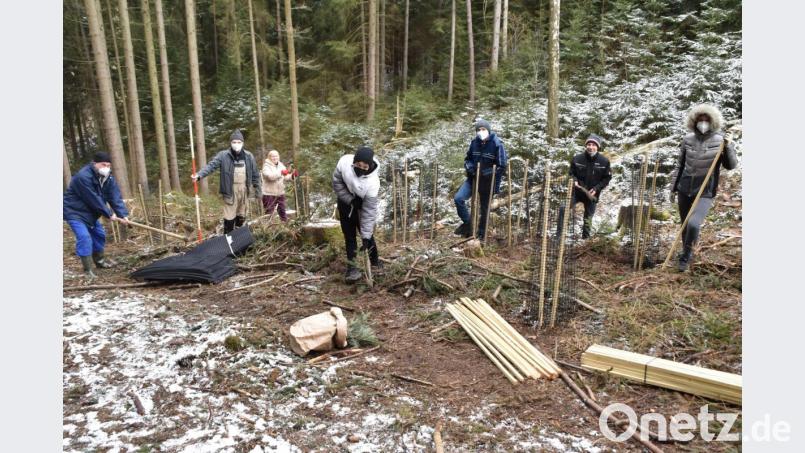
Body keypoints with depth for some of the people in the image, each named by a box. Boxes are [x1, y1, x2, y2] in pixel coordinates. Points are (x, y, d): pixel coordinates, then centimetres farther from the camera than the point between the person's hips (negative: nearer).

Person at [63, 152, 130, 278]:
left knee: (99, 234, 16)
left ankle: (99, 260, 37)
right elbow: (94, 200, -28)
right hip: (74, 211, -8)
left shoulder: (108, 178, -5)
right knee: (84, 237, -19)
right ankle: (87, 270, -13)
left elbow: (115, 197, -13)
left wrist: (123, 214, -25)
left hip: (90, 212, 8)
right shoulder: (83, 177, -30)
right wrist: (109, 214, -22)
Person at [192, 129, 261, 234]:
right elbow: (211, 165, -18)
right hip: (230, 190, -4)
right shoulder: (223, 155, -7)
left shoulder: (248, 156, 4)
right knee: (229, 217, -3)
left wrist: (257, 189, 11)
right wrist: (199, 175, -34)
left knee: (241, 215, 15)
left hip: (244, 189, 4)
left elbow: (255, 174, 10)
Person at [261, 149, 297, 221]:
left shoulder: (281, 165, 12)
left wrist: (292, 175, -10)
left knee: (282, 211, 14)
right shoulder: (266, 166, -8)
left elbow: (286, 177, 9)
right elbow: (270, 176, -26)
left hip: (280, 193, 6)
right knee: (269, 212, 0)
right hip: (270, 194, -6)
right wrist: (281, 172, -33)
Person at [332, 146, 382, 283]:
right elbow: (337, 182, -13)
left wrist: (366, 237, -33)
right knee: (349, 234, 1)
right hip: (345, 199, 2)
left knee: (367, 233, 0)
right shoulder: (345, 161, -32)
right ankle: (352, 266, 4)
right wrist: (350, 200, -20)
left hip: (363, 203, -2)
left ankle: (374, 262, 21)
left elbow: (369, 211, -32)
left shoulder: (372, 182, -37)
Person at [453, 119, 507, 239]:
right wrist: (469, 166, -7)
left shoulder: (497, 144, -12)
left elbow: (502, 166, -9)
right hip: (473, 178, 4)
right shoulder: (474, 142, 2)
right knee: (458, 198, -12)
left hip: (488, 181, -4)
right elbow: (467, 158, 17)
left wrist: (496, 185, -13)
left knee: (484, 208, 7)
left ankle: (481, 233, 23)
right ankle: (467, 223, 7)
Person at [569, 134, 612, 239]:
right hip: (577, 190, 0)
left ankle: (585, 237, 28)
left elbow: (607, 178, 0)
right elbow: (571, 172, 7)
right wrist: (574, 180, -14)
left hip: (592, 194, 0)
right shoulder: (577, 158, -8)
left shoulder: (604, 161, -8)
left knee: (588, 216, 11)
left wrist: (596, 188, -12)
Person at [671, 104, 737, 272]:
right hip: (684, 190, 4)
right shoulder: (688, 139, 0)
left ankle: (687, 253, 5)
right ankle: (686, 253, 40)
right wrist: (674, 185, 12)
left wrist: (728, 146, -27)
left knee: (693, 224, -22)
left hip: (705, 194, -4)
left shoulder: (720, 140, -9)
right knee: (684, 225, 15)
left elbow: (731, 165, -12)